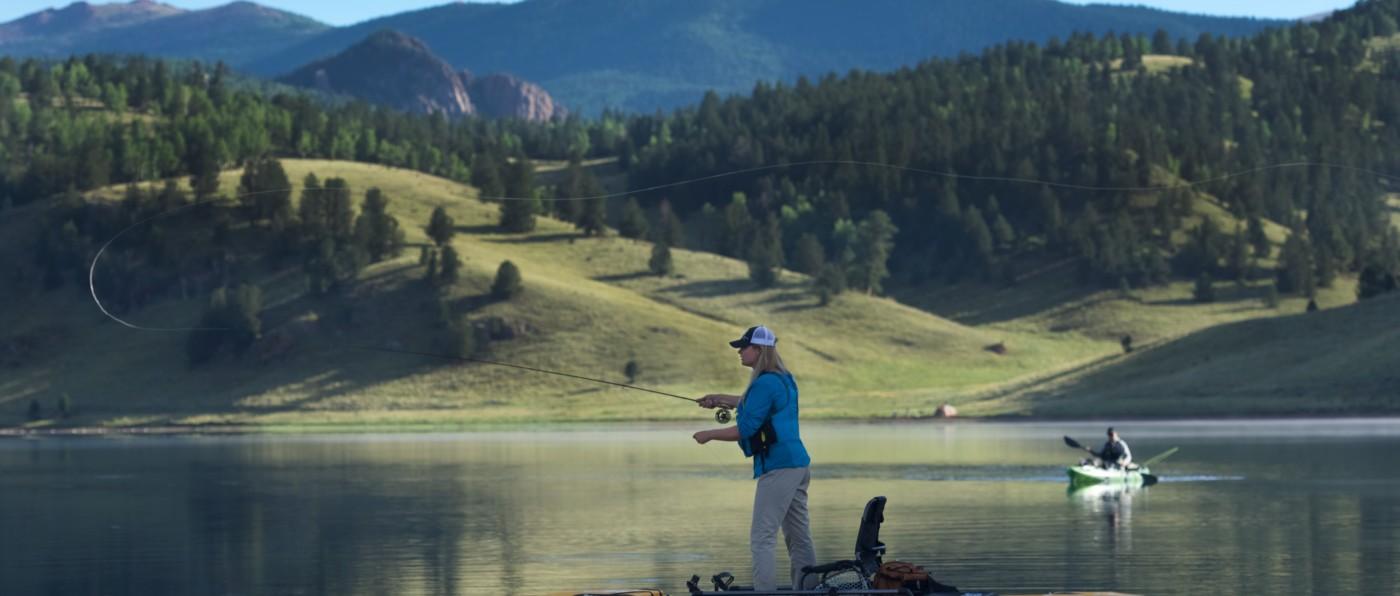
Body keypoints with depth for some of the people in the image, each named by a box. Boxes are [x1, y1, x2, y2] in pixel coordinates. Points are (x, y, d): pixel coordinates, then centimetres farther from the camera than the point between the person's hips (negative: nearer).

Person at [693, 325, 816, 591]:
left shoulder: (765, 383, -15)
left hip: (778, 468, -10)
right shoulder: (784, 379, 15)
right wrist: (722, 399, 30)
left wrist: (709, 435, -3)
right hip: (798, 463, 10)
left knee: (762, 538, -11)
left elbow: (745, 429, -15)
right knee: (799, 537, 11)